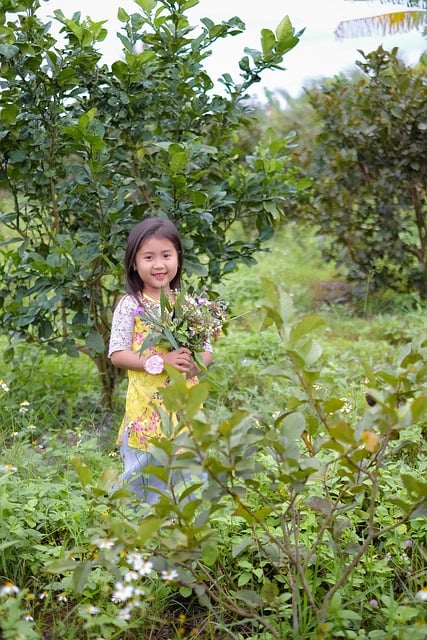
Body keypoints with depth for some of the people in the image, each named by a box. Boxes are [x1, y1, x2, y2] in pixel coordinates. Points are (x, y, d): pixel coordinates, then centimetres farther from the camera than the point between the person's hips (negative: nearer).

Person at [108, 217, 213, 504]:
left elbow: (207, 348, 8)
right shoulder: (130, 305, -6)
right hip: (146, 407, -3)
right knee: (144, 476, 7)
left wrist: (195, 365, -15)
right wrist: (159, 362, -19)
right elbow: (117, 353, -8)